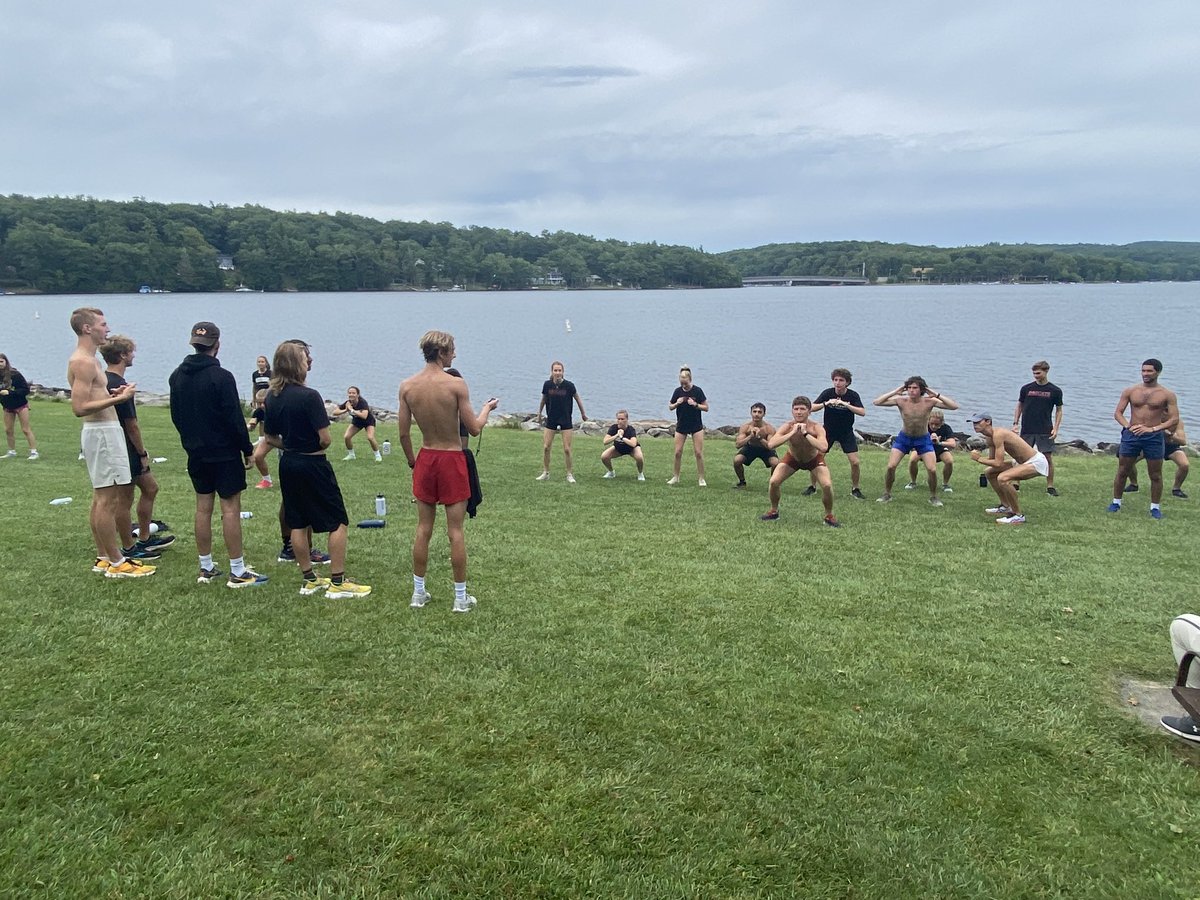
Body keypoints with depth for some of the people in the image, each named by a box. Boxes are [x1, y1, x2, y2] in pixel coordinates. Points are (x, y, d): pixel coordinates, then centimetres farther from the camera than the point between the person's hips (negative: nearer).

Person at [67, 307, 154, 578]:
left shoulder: (88, 360, 15)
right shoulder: (83, 362, -17)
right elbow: (79, 408, -23)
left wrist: (114, 394, 13)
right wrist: (118, 399, -24)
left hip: (104, 431, 11)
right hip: (102, 433, -11)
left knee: (101, 498, 14)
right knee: (108, 500, -6)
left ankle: (103, 558, 21)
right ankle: (116, 563, -1)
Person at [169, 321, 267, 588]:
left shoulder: (177, 376, 6)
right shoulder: (221, 377, -17)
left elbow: (175, 416, 14)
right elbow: (234, 418, -17)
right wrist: (247, 450, -8)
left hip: (196, 453, 7)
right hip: (224, 453, -7)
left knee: (203, 508, 12)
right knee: (230, 509, -3)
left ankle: (206, 568, 19)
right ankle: (237, 573, -1)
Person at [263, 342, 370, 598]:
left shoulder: (272, 397, 3)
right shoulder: (309, 396, -19)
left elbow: (270, 437, 10)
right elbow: (325, 438, -19)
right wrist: (315, 447, 1)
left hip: (288, 464, 8)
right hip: (313, 464, -7)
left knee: (298, 523, 13)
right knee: (338, 522, 2)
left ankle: (308, 580, 22)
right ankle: (337, 582, 2)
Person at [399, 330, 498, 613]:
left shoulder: (407, 386, -3)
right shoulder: (456, 385, -16)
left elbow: (403, 433, 0)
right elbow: (474, 429, -10)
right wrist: (487, 408, 9)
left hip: (425, 459, 4)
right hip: (452, 461, -4)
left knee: (423, 529, 13)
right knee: (455, 531, 3)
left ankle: (418, 593, 22)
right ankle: (461, 597, 11)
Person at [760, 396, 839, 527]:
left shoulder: (817, 428, -33)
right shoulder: (787, 427, -29)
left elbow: (824, 448, -51)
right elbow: (771, 444, -44)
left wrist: (805, 433, -48)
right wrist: (792, 433, -47)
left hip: (814, 459, -1)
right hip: (792, 458, 1)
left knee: (827, 485, -20)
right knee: (774, 482, -14)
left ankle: (829, 516, 5)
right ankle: (774, 511, 14)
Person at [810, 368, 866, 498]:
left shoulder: (853, 395, -12)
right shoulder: (827, 393, -11)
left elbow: (863, 412, -25)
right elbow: (812, 408, -17)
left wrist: (846, 404, -36)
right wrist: (826, 403, -34)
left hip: (847, 433, 0)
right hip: (828, 431, 1)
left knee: (855, 462, -9)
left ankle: (855, 489, 10)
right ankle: (813, 486, 14)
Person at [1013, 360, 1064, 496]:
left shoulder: (1055, 391, 0)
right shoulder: (1026, 388, 3)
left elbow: (1059, 410, 7)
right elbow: (1019, 406, 12)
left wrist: (1056, 428, -2)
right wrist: (1015, 423, 3)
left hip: (1045, 431, -1)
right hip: (1027, 430, 1)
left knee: (1048, 458, -1)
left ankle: (1050, 486, 9)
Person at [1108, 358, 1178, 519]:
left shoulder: (1167, 395, -1)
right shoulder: (1130, 391, 4)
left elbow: (1175, 419, -5)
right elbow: (1118, 413, 5)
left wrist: (1153, 429, -16)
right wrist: (1128, 426, -12)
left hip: (1154, 437, -1)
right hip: (1131, 435, 1)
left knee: (1156, 475, 5)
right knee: (1122, 472, 6)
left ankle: (1155, 507, 15)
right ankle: (1116, 502, 18)